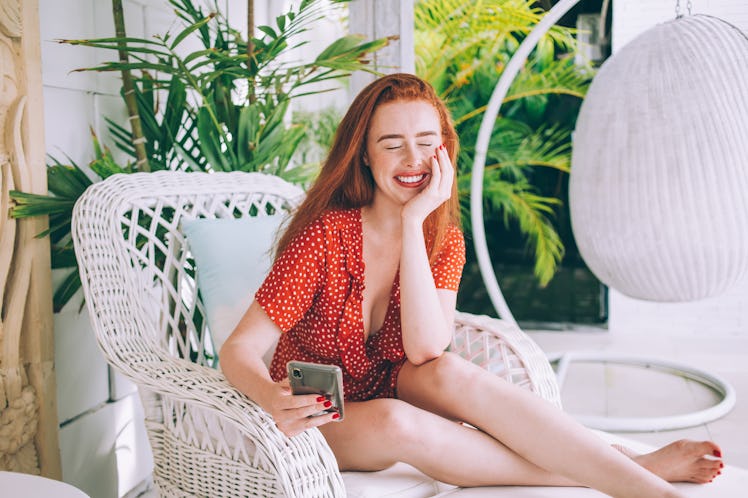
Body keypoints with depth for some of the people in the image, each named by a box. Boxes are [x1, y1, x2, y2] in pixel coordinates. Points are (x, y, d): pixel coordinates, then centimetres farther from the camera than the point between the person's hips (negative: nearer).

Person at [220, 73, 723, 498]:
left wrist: (413, 221, -28)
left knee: (450, 373, -30)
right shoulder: (326, 234, -19)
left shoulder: (445, 241, -6)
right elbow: (240, 348, -20)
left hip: (393, 394, 3)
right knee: (396, 421, -35)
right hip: (320, 419, -3)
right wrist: (273, 399, -43)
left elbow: (427, 352, -24)